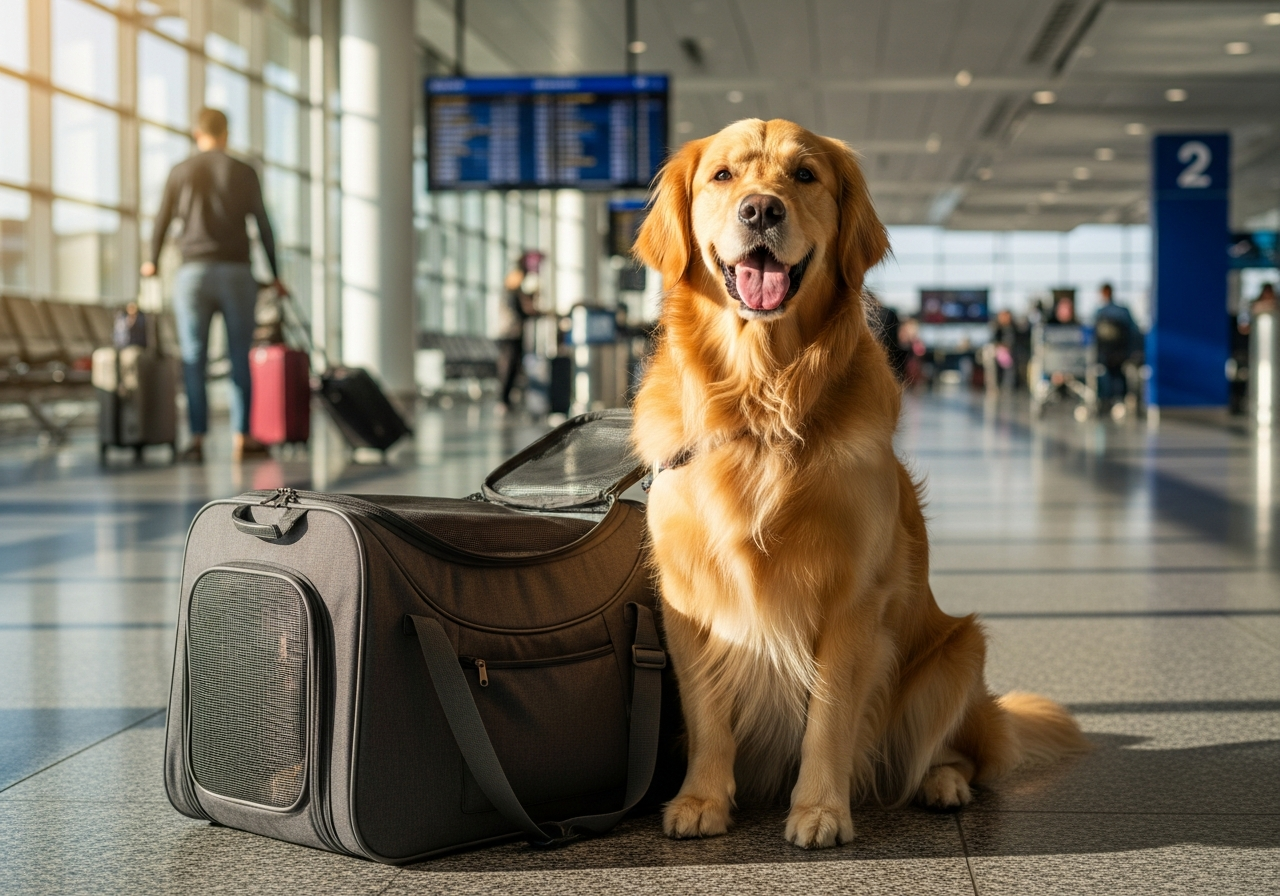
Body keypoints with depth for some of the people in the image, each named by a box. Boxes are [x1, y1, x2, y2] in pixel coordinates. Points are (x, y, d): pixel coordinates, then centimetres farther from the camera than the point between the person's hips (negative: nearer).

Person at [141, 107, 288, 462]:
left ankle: (197, 439, -1)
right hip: (237, 273, 0)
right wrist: (275, 276, 14)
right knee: (240, 359, 3)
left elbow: (161, 222, 11)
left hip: (193, 273, 0)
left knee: (193, 361, 2)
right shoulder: (244, 173, 5)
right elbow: (263, 227, 6)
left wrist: (152, 263, 26)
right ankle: (242, 438, 3)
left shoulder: (180, 172, 6)